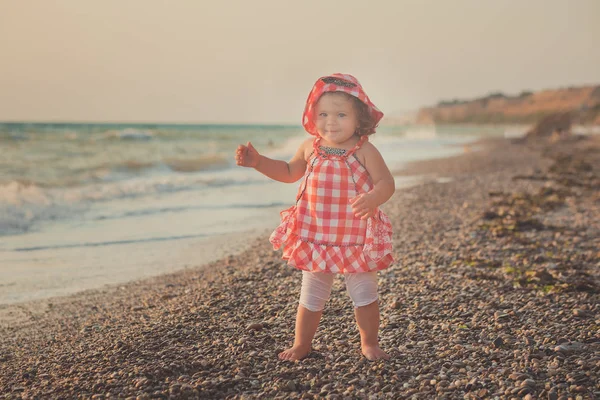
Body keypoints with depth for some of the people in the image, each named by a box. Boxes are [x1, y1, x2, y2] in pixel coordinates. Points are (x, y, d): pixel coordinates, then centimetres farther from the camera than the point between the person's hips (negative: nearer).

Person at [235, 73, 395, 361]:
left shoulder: (364, 151, -13)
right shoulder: (310, 148, 0)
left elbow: (386, 183, -17)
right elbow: (289, 172, 17)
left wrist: (373, 198, -39)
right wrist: (257, 161, 6)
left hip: (356, 240, -3)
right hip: (315, 239, 3)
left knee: (365, 295, 9)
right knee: (311, 297, 14)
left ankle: (369, 343, 30)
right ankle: (301, 345, 30)